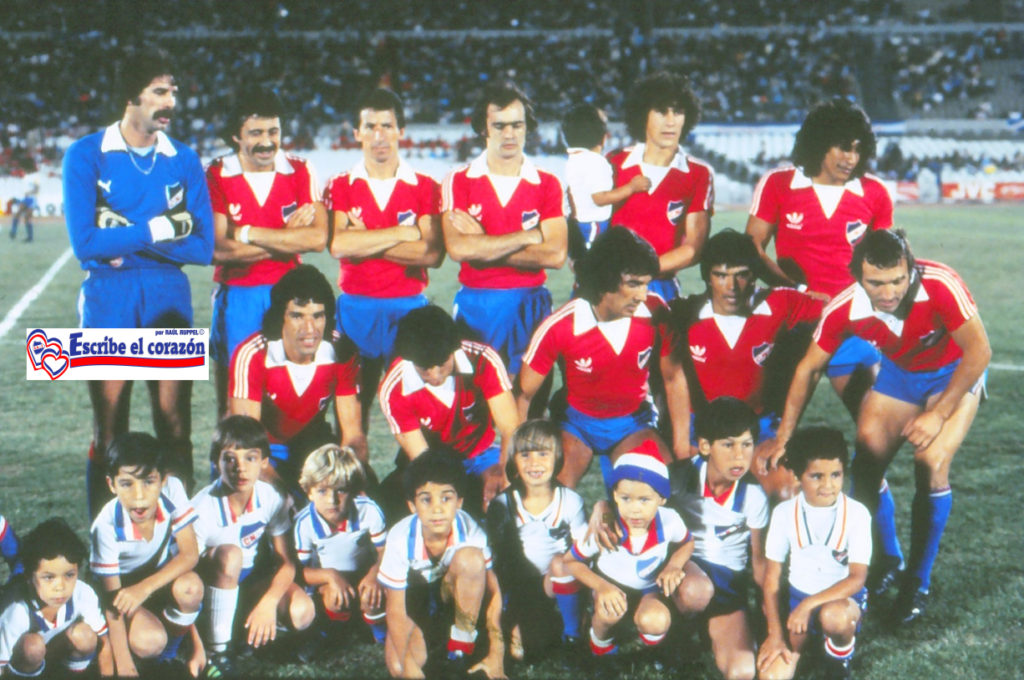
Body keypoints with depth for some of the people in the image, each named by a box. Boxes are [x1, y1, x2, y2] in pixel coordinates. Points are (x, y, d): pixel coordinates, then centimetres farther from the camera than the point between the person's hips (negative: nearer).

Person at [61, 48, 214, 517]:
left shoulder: (184, 161, 6)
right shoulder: (86, 156, -2)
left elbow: (202, 247, -2)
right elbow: (85, 242, -12)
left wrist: (126, 236, -12)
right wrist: (161, 228, -10)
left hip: (169, 299, 2)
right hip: (108, 301, -2)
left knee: (175, 427, 1)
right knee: (109, 432, 2)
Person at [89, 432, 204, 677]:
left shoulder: (172, 490, -23)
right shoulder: (107, 526, -29)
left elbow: (190, 554, -21)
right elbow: (112, 599, -24)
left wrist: (146, 587, -36)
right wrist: (124, 665, -28)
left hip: (162, 579, 3)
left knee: (190, 586, -32)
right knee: (148, 642, -32)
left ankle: (172, 646, -4)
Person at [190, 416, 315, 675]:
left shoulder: (272, 499, -14)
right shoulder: (203, 508, -25)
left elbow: (286, 562, -10)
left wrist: (268, 603, -29)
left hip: (254, 581, 3)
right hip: (212, 586, -3)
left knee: (301, 612, -24)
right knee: (229, 554, -36)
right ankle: (217, 649, -23)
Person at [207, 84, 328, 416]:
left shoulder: (300, 172, 3)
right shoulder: (217, 176, -2)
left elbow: (318, 238, -10)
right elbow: (219, 249, -12)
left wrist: (247, 233, -11)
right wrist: (288, 237, -8)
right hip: (236, 297, -1)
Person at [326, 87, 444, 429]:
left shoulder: (425, 188, 4)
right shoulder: (340, 187, 6)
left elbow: (433, 254, -9)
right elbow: (338, 245, -12)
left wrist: (365, 243, -10)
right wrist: (404, 233, -10)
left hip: (409, 307, 0)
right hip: (355, 307, 1)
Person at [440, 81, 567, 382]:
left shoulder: (548, 185, 4)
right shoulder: (458, 182, 2)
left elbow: (555, 254, -9)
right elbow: (457, 248, -14)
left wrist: (483, 246, -10)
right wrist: (530, 236, -9)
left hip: (529, 305, 0)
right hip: (474, 305, 0)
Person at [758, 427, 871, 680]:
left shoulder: (856, 514, -14)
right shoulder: (785, 513, -8)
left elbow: (857, 578, -17)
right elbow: (772, 576, -3)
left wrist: (810, 604, -28)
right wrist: (775, 633, -9)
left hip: (842, 597, -2)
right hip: (797, 597, 2)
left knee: (834, 616, -40)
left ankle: (840, 655, -5)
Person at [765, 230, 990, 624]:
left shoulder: (940, 286, -36)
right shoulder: (844, 309, -25)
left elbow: (978, 352, -27)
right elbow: (809, 369, -12)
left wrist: (938, 414, -29)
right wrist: (784, 437, -13)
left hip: (954, 373, -3)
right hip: (898, 373, 3)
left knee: (932, 463, -20)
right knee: (866, 462, -9)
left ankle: (918, 583, -3)